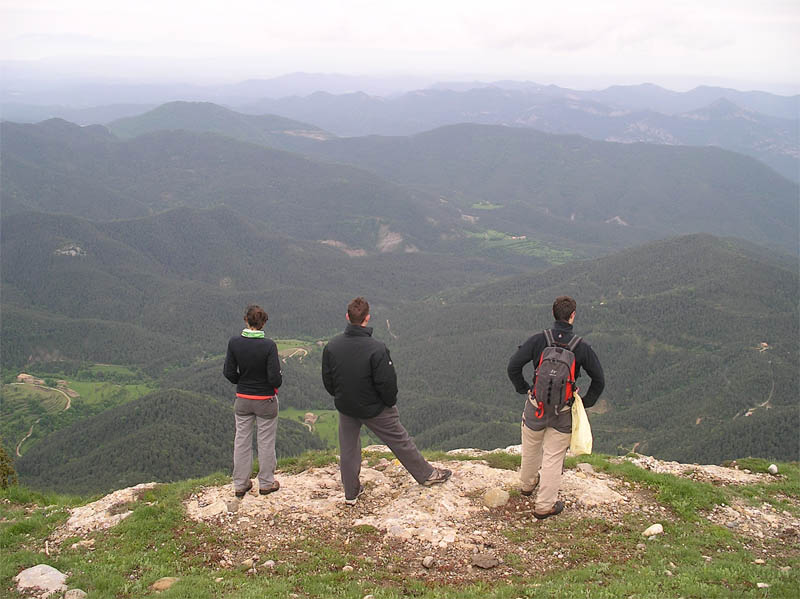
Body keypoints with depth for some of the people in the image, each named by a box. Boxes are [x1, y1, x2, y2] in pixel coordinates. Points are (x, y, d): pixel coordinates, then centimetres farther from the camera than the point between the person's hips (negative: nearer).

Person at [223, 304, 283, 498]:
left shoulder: (234, 342, -12)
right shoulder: (268, 345, -22)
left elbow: (228, 373, -6)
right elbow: (275, 378, -22)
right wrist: (280, 377, 1)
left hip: (242, 400, 3)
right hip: (265, 400, -3)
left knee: (242, 440, 16)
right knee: (266, 441, 13)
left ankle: (240, 484, 25)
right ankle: (266, 483, 26)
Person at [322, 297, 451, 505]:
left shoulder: (331, 346, -13)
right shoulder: (376, 349, -27)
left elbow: (327, 380, -1)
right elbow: (387, 382, -22)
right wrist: (390, 402, -2)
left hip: (345, 407, 3)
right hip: (374, 409, -3)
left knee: (348, 448, 18)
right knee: (400, 441, 14)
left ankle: (351, 493, 29)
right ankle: (426, 474, 32)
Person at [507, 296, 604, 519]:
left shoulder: (538, 340, -11)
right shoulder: (582, 347, -9)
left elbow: (513, 366, -10)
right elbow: (599, 380, -3)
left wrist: (524, 389, 5)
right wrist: (586, 403, 11)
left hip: (536, 406, 1)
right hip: (564, 412, -1)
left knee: (531, 448, 23)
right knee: (554, 457, 10)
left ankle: (528, 484, 48)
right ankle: (544, 505, 20)